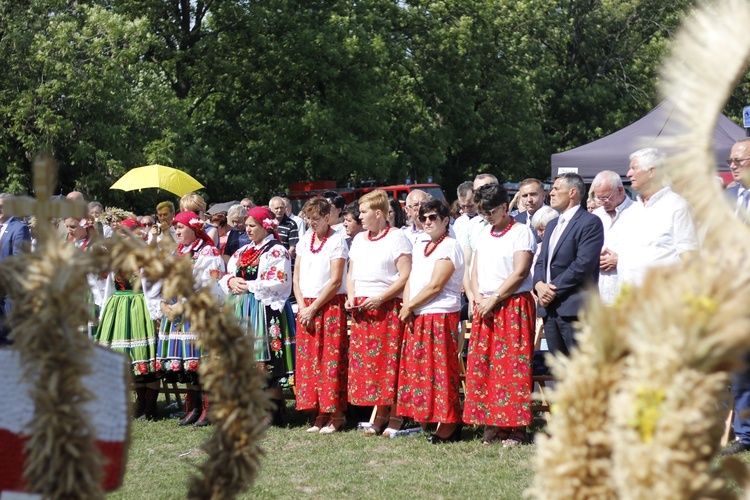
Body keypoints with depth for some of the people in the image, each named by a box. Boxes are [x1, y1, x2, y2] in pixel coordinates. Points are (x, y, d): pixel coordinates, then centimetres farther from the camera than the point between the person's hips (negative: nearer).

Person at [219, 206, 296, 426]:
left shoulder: (277, 251, -4)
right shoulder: (242, 252, 20)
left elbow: (280, 282, -15)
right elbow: (225, 277, 22)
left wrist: (249, 286, -13)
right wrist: (231, 281, -2)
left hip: (267, 309, -8)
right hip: (243, 311, 8)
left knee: (268, 362, -8)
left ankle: (274, 413, -4)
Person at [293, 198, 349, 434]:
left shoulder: (337, 241, -6)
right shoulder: (305, 240, 13)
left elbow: (335, 281, -12)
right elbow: (297, 277, 13)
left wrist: (313, 308, -12)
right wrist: (303, 307, -1)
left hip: (330, 306, -6)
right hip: (306, 308, 6)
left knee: (331, 360, -6)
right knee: (308, 360, 4)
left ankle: (336, 414, -1)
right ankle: (321, 413, 10)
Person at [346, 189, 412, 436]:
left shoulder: (396, 237, -5)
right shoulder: (359, 239, 18)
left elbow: (405, 276, -12)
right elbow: (351, 273, 24)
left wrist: (380, 298, -18)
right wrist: (351, 296, 5)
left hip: (388, 308, -7)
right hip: (361, 310, 7)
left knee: (389, 360, -7)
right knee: (363, 360, 5)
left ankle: (396, 415, 0)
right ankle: (380, 414, 12)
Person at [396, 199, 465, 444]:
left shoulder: (450, 246, -8)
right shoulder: (420, 247, 17)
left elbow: (435, 286, -14)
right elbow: (411, 280, 15)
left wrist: (409, 307, -8)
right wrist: (406, 308, -2)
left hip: (441, 317, -8)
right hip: (416, 319, 8)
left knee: (439, 370, -7)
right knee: (417, 368, 6)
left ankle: (449, 426, -3)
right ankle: (429, 419, 12)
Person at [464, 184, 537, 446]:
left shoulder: (521, 232, -4)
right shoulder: (484, 235, 17)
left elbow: (520, 272, -12)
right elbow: (476, 270, 15)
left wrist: (493, 299, -12)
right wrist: (479, 299, -3)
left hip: (514, 306, -7)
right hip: (485, 308, 7)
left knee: (513, 366, -8)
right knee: (482, 365, 3)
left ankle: (515, 428, -5)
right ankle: (492, 424, 9)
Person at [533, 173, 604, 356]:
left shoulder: (590, 222, -6)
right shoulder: (552, 224, 23)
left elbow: (584, 264, -15)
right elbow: (541, 261, 20)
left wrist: (554, 289, -13)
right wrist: (539, 284, -1)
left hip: (574, 308, -8)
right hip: (550, 308, 8)